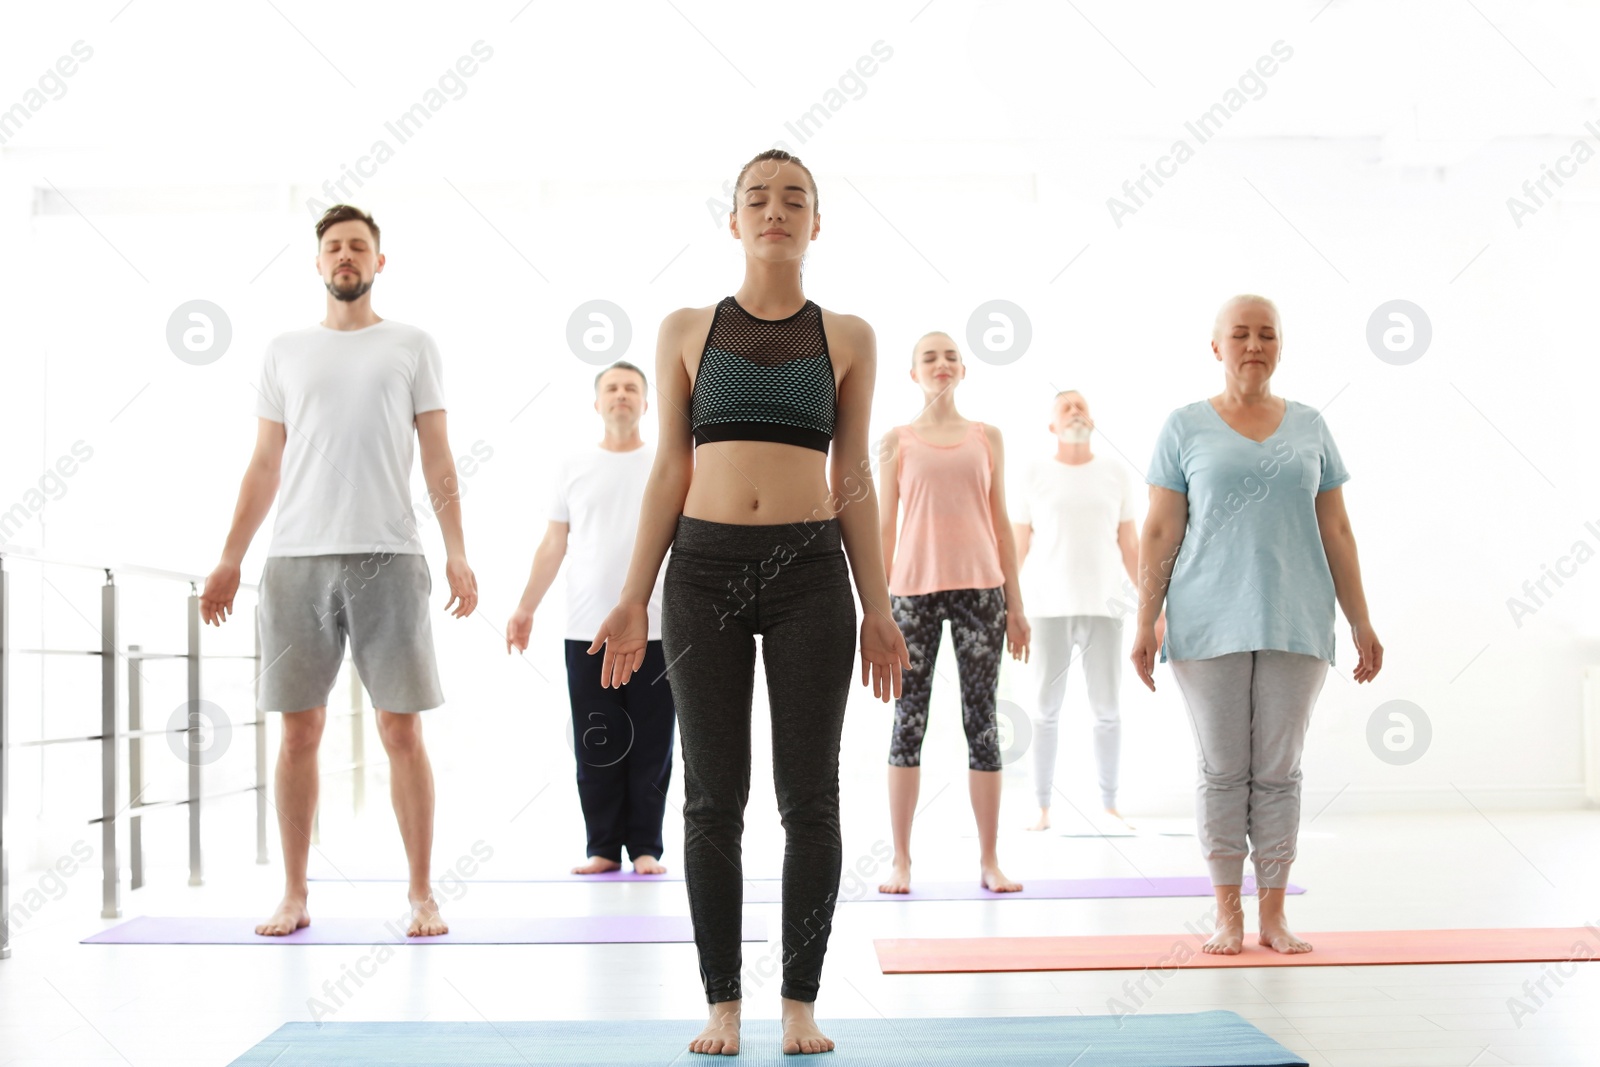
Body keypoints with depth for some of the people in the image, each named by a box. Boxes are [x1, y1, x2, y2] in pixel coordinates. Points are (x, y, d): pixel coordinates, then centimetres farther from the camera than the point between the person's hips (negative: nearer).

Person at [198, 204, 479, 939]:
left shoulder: (411, 347, 10)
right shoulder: (285, 351, 15)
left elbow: (438, 460, 6)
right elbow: (264, 466, 15)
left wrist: (457, 553, -5)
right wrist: (229, 561, 8)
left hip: (387, 556, -2)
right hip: (295, 559, 2)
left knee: (401, 730, -2)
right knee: (299, 732, 4)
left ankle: (421, 894, 7)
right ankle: (294, 895, 15)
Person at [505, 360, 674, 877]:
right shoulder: (573, 466, 11)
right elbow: (553, 545, 12)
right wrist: (526, 607, 8)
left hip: (655, 628, -1)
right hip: (586, 630, 1)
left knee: (650, 747, 2)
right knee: (596, 747, 3)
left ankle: (646, 846, 10)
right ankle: (603, 846, 11)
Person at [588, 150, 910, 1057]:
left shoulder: (848, 338, 8)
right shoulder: (687, 331, 9)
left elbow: (855, 479, 9)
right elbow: (670, 471, 8)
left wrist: (877, 608, 5)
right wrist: (634, 599, 3)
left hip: (811, 571, 0)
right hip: (705, 569, 0)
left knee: (810, 796, 2)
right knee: (713, 798, 3)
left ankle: (801, 1004, 13)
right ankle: (724, 1005, 13)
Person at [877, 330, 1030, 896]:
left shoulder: (987, 437, 10)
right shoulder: (897, 441, 6)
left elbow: (1001, 525, 10)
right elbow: (883, 526, 5)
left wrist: (1015, 603, 6)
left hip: (979, 588, 1)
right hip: (913, 589, -1)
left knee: (981, 720, 3)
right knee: (908, 721, 1)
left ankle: (989, 859, 9)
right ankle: (901, 859, 8)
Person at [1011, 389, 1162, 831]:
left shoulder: (1116, 474, 8)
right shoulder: (1033, 475, 3)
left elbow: (1130, 547, 9)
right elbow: (1017, 549, 4)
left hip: (1103, 610, 1)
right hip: (1048, 610, -1)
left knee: (1107, 711, 2)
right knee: (1047, 709, 0)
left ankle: (1109, 804, 13)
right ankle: (1044, 807, 8)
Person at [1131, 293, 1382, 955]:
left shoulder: (1309, 427, 11)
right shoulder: (1186, 427, 5)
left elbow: (1336, 533, 12)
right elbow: (1160, 533, 2)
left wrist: (1361, 624, 9)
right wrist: (1145, 624, -3)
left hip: (1295, 624, 2)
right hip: (1210, 624, -2)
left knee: (1279, 771, 4)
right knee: (1222, 770, 2)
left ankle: (1274, 914, 12)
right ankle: (1228, 914, 11)